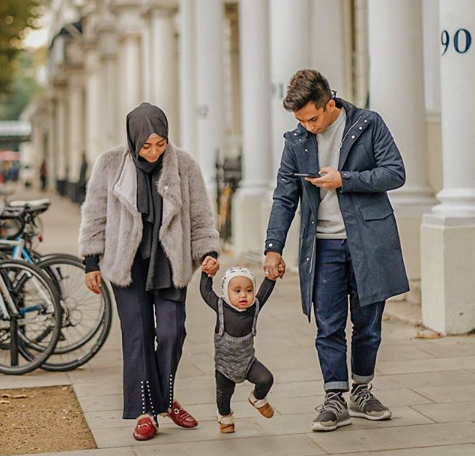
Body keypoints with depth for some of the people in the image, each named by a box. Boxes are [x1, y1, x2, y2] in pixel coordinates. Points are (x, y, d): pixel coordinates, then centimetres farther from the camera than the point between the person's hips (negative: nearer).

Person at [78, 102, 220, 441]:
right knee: (138, 335, -3)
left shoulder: (185, 166, -3)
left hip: (170, 263, 1)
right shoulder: (110, 165, -3)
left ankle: (166, 398, 18)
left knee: (172, 331, -6)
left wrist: (209, 252, -8)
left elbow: (201, 217, 4)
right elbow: (95, 217, 4)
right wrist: (92, 262, 1)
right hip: (128, 263, -1)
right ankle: (145, 412, 6)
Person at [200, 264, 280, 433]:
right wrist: (207, 274, -7)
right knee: (224, 394, 14)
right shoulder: (221, 307, -17)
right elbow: (206, 291, -3)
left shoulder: (255, 307, -13)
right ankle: (225, 417, 46)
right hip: (225, 362, -1)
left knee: (266, 379, -17)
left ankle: (257, 399, 16)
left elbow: (266, 289, -6)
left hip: (248, 360, 1)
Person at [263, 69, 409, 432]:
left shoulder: (369, 124, -3)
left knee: (367, 323, 7)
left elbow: (396, 173, -6)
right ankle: (334, 400, 6)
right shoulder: (297, 141, 5)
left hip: (368, 242, -1)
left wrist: (344, 180, -14)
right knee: (329, 327, -2)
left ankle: (362, 392, 23)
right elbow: (284, 198, 8)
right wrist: (273, 247, 1)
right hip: (323, 245, 2)